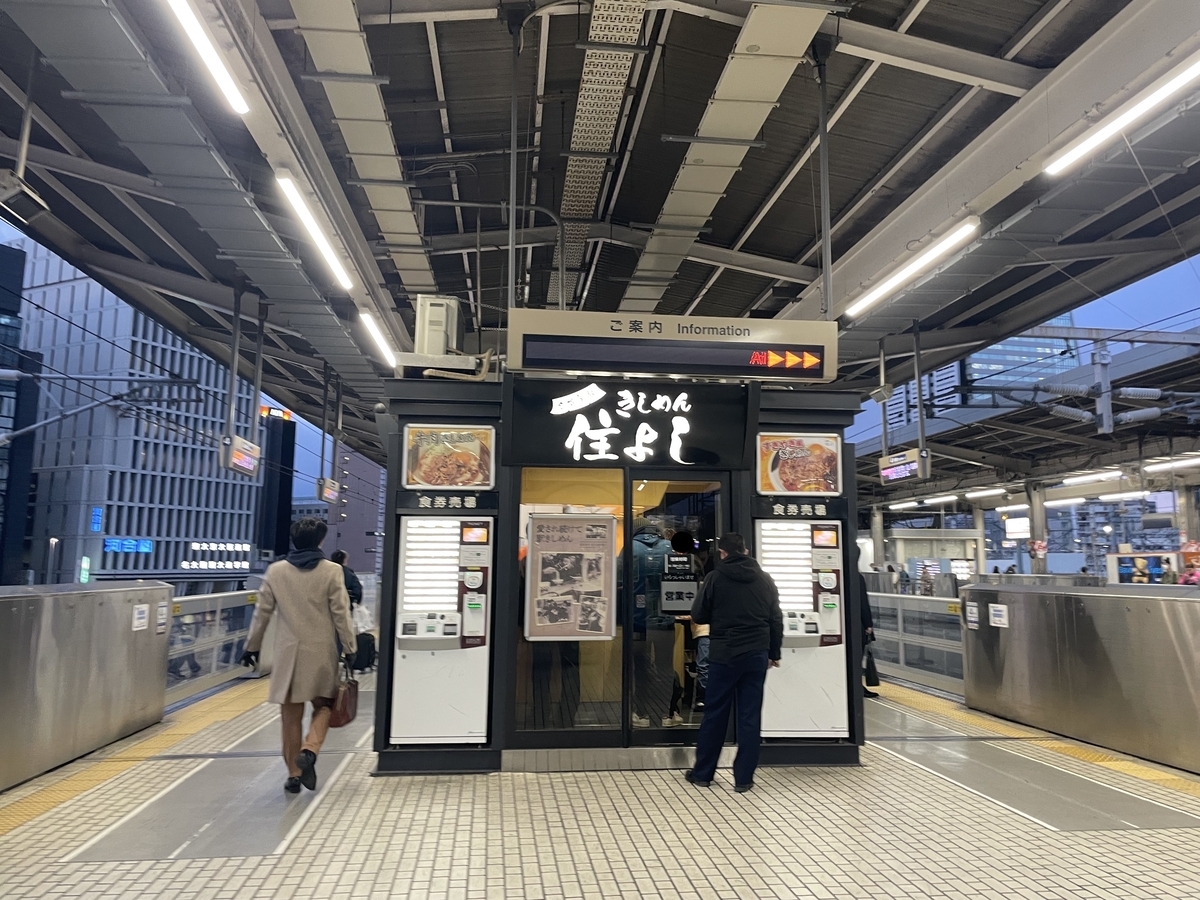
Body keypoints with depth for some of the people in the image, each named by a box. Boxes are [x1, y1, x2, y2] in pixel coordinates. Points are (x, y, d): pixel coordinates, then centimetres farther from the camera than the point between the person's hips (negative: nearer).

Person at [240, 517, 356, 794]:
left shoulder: (275, 571, 0)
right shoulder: (332, 571, -7)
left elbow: (262, 612, 4)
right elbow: (341, 614, -7)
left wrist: (252, 646, 15)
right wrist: (349, 648, 0)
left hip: (287, 652, 2)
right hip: (321, 651, -2)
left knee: (291, 714, 12)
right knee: (323, 706, 15)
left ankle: (294, 773, 18)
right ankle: (309, 750, -8)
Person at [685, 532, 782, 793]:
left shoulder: (716, 577, -7)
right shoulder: (765, 579, 5)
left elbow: (698, 616, -3)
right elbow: (776, 619, 7)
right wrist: (774, 653, 17)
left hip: (724, 655, -2)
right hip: (757, 655, 2)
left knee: (715, 714, 8)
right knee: (750, 716, 7)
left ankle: (702, 773, 18)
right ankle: (744, 777, 10)